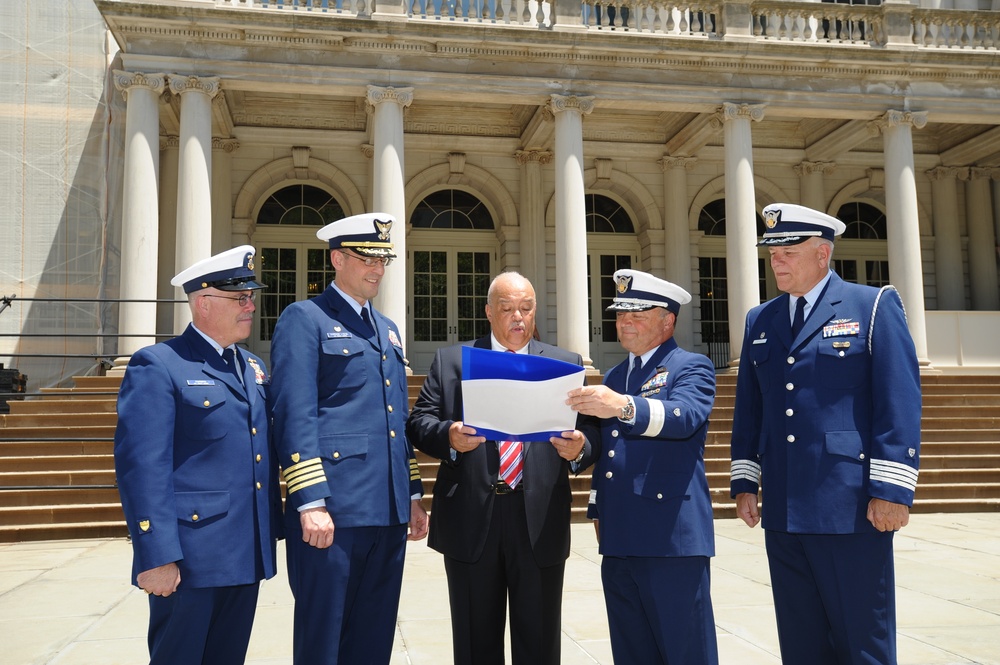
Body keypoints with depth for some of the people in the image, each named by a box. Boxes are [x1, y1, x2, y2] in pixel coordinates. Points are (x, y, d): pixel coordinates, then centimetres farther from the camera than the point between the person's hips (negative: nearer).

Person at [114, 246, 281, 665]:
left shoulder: (254, 369, 14)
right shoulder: (157, 366, -9)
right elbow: (141, 465, -16)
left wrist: (272, 532, 13)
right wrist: (156, 557, -20)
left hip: (247, 554, 7)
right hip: (190, 558, -7)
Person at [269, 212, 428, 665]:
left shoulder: (387, 329, 20)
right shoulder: (304, 319, -3)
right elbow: (295, 417, -13)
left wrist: (413, 495, 17)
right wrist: (310, 503, -19)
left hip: (388, 509, 7)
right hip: (333, 509, -7)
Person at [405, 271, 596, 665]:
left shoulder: (566, 364, 9)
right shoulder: (451, 361, 9)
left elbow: (586, 435, 5)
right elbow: (418, 422, 2)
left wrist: (577, 450, -18)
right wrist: (448, 436, -18)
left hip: (540, 521, 0)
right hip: (471, 519, 0)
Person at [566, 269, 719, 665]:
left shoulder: (692, 368, -3)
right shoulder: (614, 376, 18)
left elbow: (684, 417, -24)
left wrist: (624, 406, -40)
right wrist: (598, 509, 19)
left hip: (673, 539, -7)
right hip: (619, 542, 7)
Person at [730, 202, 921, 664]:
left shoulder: (874, 305, -1)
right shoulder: (759, 321, 14)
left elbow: (901, 402, -8)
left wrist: (892, 490, -14)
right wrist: (745, 482, 9)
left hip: (851, 506, -5)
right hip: (783, 513, 5)